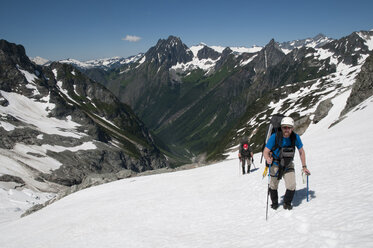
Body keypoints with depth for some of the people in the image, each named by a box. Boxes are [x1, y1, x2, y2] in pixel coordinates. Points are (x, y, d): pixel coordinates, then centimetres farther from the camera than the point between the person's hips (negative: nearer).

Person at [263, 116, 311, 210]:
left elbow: (301, 151, -1)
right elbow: (265, 152, -21)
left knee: (292, 186, -11)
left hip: (288, 165, 1)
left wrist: (304, 167, 0)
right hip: (275, 165, -1)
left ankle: (287, 203, 17)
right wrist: (268, 159, -44)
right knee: (273, 186, 9)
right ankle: (274, 203, 38)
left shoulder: (295, 137, -16)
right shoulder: (275, 137, -24)